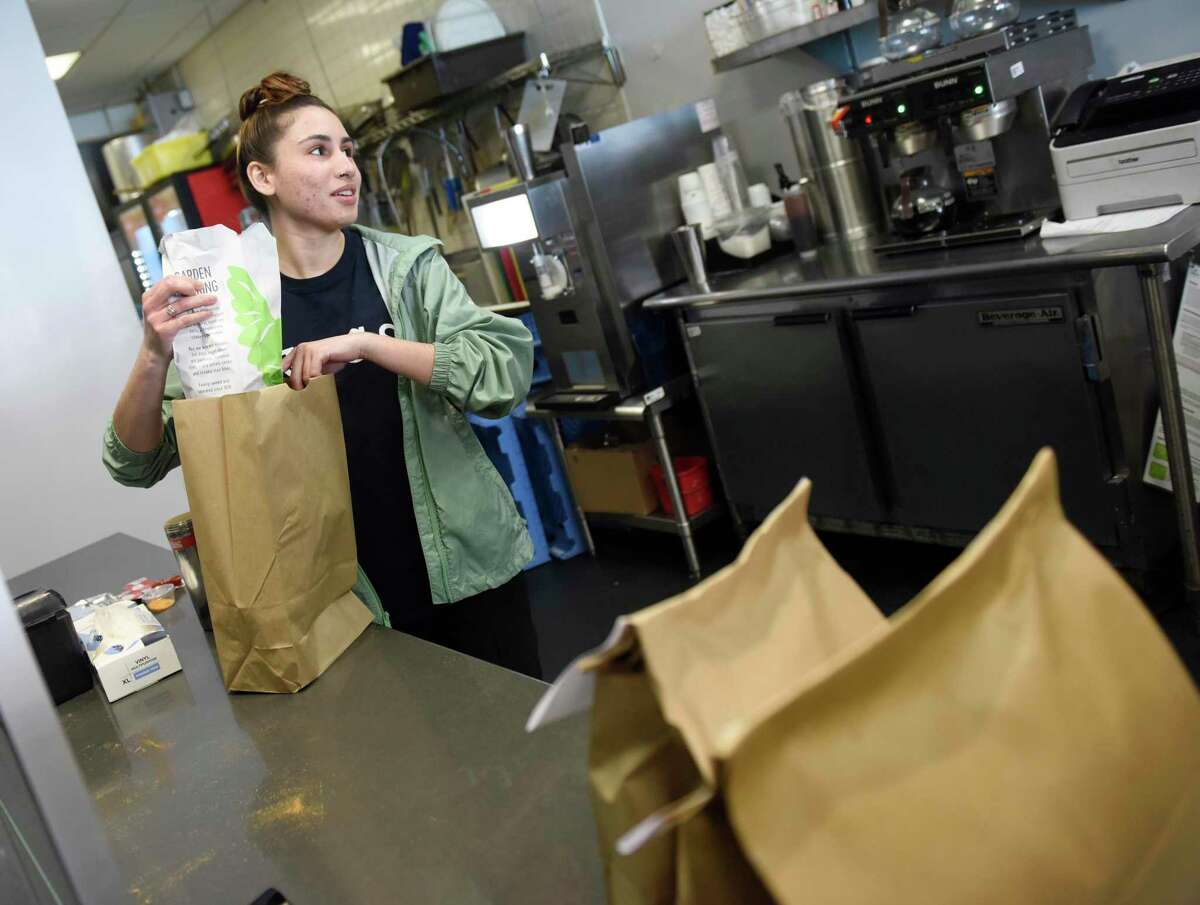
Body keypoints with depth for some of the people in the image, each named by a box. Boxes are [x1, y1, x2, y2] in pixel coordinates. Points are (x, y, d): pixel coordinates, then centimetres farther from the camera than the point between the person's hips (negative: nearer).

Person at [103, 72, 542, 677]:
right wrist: (155, 353, -22)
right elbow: (135, 464, -3)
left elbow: (507, 369, -15)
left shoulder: (407, 265, -4)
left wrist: (365, 342, -24)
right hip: (349, 601, 0)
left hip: (467, 567, 1)